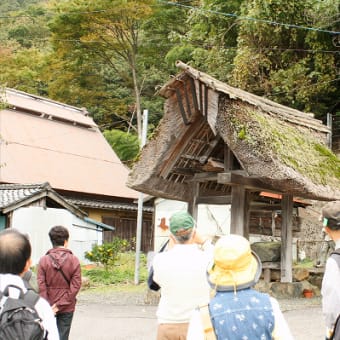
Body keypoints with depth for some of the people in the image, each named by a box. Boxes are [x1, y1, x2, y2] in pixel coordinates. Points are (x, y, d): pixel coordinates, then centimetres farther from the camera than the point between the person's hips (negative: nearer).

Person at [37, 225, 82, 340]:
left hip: (48, 306, 1)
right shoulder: (74, 260, -6)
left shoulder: (44, 260, -5)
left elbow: (41, 286, -9)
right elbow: (76, 286, -11)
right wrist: (61, 304, -10)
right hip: (67, 308, -1)